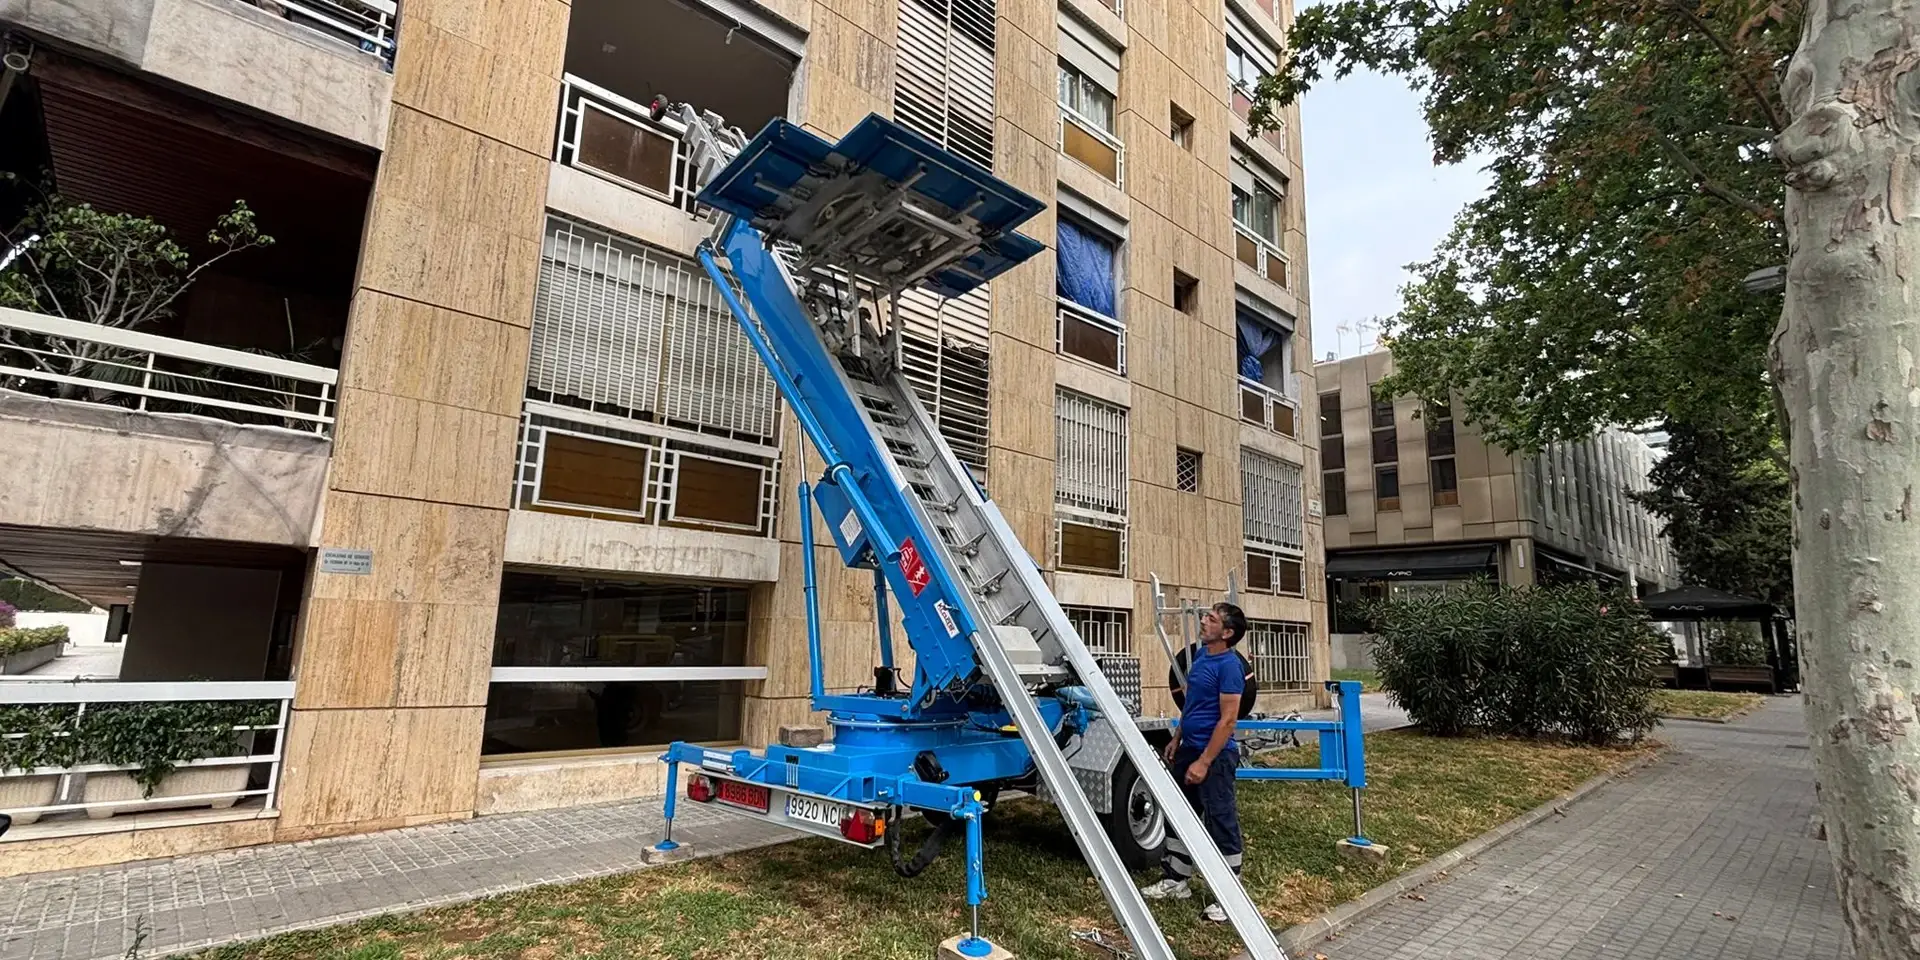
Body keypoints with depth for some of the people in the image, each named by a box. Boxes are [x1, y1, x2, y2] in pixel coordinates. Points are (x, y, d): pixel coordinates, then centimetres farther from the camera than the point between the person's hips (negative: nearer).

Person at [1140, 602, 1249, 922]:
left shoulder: (1229, 665, -18)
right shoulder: (1202, 654, 9)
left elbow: (1228, 719, -21)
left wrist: (1203, 762, -21)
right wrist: (1177, 740, 19)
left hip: (1215, 755, -10)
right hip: (1189, 748, 10)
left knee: (1221, 823, 2)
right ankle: (1176, 881, 32)